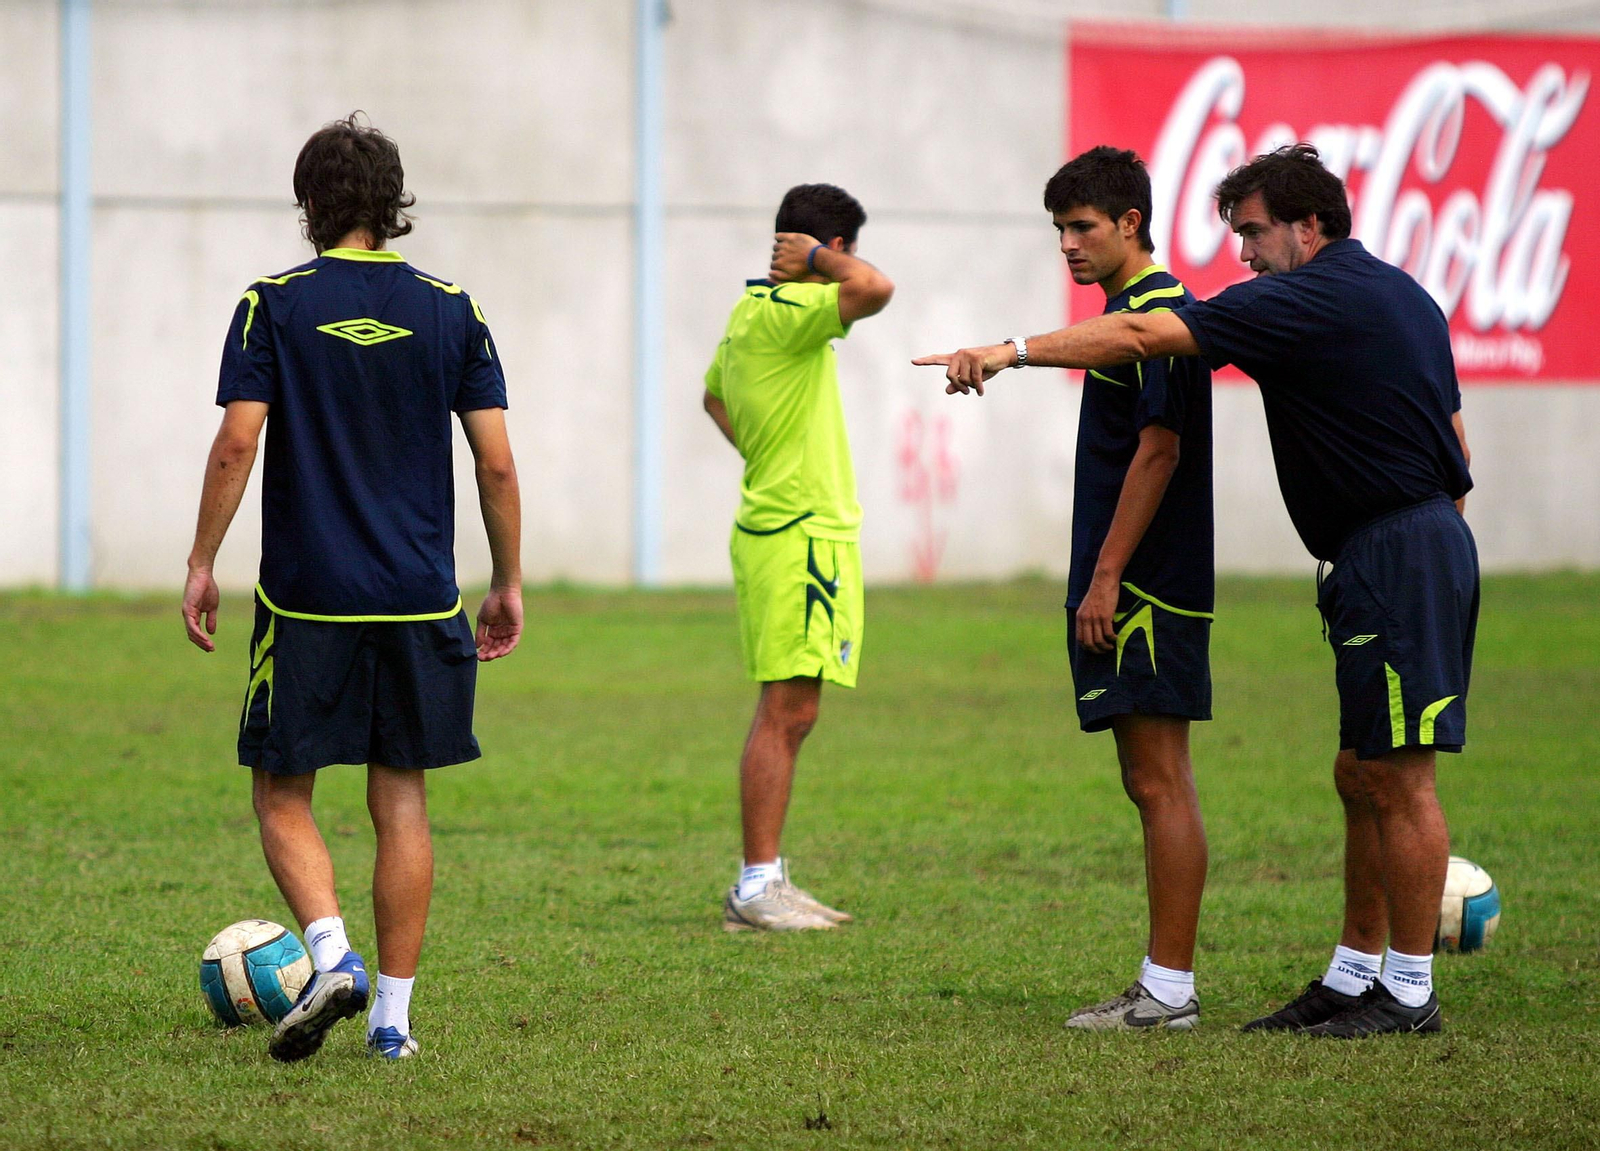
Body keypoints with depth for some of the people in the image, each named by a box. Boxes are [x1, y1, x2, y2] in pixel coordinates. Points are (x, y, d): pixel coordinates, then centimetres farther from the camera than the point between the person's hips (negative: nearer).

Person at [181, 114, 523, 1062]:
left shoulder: (274, 306, -2)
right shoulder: (450, 310, 4)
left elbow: (236, 446, -9)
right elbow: (497, 462, 1)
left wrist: (203, 566, -1)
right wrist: (509, 584, 10)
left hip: (306, 597, -2)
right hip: (421, 599, 2)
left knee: (282, 793, 8)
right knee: (402, 801, 8)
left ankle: (333, 954, -15)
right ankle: (393, 1014, 7)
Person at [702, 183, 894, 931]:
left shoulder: (750, 312, 15)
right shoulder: (787, 314, -16)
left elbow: (714, 394, 34)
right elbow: (872, 288, -33)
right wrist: (819, 260, -14)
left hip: (776, 526, 10)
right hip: (800, 537, -10)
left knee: (787, 715, 13)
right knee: (786, 712, -9)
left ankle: (765, 882, 16)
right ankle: (756, 890, -9)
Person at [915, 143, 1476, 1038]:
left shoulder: (1309, 298, -13)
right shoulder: (1402, 295, 17)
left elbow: (1145, 336, -18)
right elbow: (1455, 446, 21)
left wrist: (1011, 352, -16)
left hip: (1395, 558, -10)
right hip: (1430, 540, 10)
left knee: (1397, 778, -6)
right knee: (1362, 776, 12)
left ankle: (1411, 994, -2)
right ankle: (1354, 976, 16)